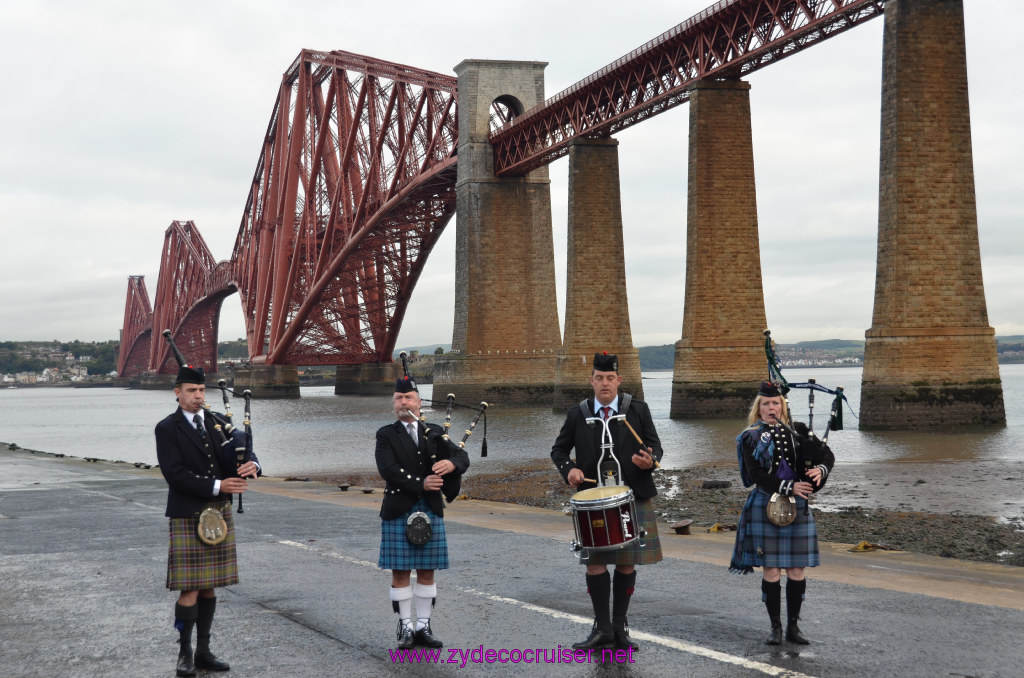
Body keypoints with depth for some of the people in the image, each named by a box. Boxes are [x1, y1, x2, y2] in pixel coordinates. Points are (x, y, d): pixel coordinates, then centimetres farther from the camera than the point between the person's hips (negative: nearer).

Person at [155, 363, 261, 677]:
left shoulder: (218, 423, 11)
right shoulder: (167, 429, -4)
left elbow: (244, 452, 7)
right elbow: (175, 474, -14)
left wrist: (251, 465, -18)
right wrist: (217, 486, -20)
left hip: (220, 514, 5)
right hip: (188, 517, -5)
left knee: (209, 587, 9)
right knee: (190, 589, -6)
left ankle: (203, 651, 17)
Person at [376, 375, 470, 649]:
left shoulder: (434, 433, 11)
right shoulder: (386, 436, 2)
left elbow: (462, 456, 2)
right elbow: (388, 470, -13)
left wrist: (452, 463, -22)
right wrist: (421, 484, -20)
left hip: (431, 511, 3)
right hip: (398, 511, -3)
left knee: (427, 572, 6)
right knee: (400, 571, 1)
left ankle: (423, 627, 13)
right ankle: (405, 627, 11)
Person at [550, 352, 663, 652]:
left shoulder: (638, 410, 1)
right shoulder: (578, 414, 3)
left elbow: (655, 445, 4)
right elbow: (558, 449, 10)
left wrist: (650, 461, -18)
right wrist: (569, 469, -10)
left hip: (633, 498, 0)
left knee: (627, 563, 6)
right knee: (595, 562, -3)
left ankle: (619, 626, 20)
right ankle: (602, 629, 8)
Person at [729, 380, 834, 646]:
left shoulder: (798, 431, 9)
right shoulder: (751, 438, -1)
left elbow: (828, 455, 9)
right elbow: (756, 475, -10)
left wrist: (821, 469, -13)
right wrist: (789, 487, -19)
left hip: (797, 508, 3)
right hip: (765, 507, -3)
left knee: (797, 571, 4)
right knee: (771, 571, -1)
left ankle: (793, 626, 15)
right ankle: (776, 627, 11)